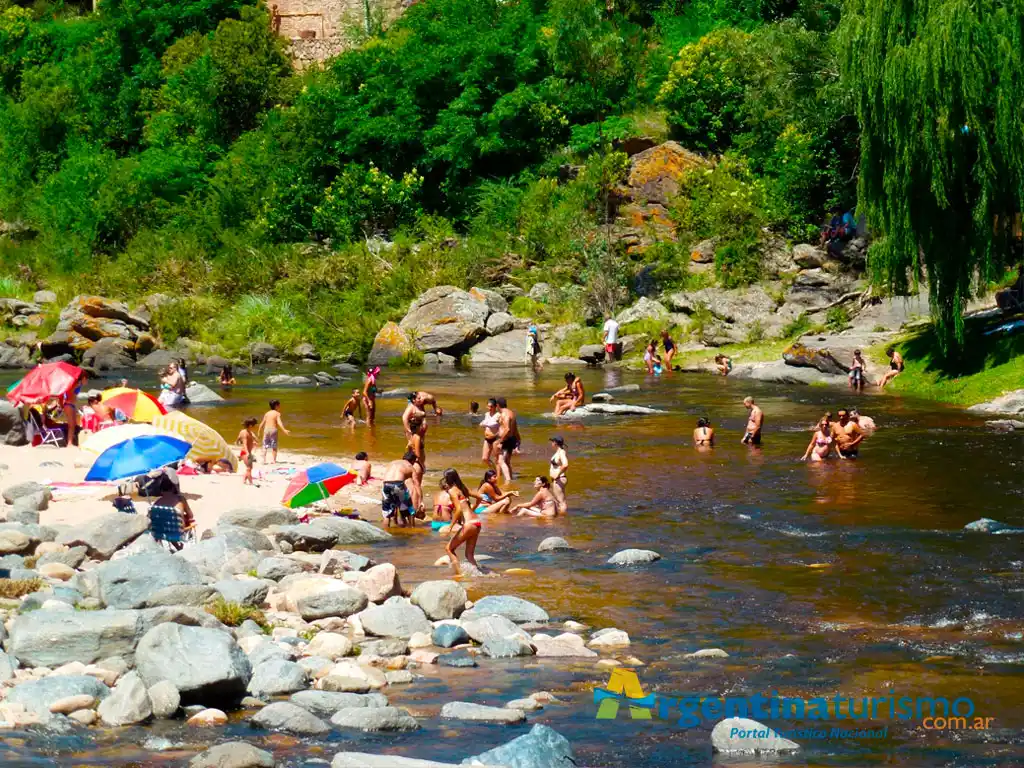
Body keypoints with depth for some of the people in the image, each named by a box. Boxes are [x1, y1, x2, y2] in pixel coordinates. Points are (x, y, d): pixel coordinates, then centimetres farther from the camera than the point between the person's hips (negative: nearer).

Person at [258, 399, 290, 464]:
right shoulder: (277, 413, -1)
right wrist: (284, 430, -24)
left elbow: (262, 423, 16)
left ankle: (264, 460, 2)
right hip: (273, 429, -4)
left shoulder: (267, 413, 13)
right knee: (274, 446, 4)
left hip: (266, 429, 4)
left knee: (265, 446, 9)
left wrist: (260, 431, 28)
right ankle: (274, 460, 4)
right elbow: (279, 422, -16)